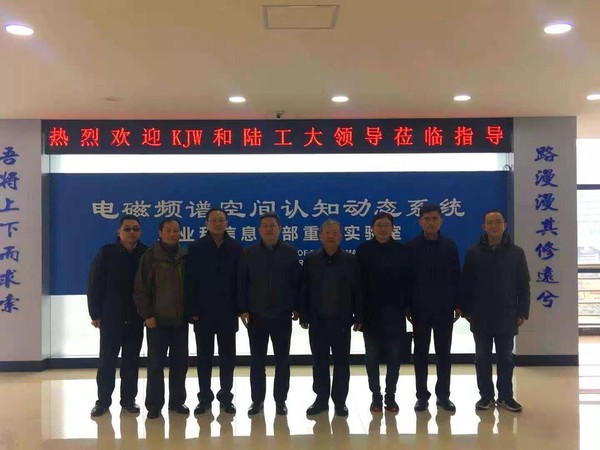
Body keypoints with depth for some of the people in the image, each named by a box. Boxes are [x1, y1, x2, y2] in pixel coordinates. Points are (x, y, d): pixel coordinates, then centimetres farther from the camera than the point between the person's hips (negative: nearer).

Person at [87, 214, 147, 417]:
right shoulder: (106, 253, -4)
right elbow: (94, 285, -3)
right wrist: (95, 314, -6)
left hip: (136, 318, 1)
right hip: (110, 317, -1)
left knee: (131, 361, 9)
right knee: (107, 360, 6)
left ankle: (128, 399, 21)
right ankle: (103, 400, 18)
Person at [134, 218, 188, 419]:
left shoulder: (185, 257, 7)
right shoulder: (150, 256, -3)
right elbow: (141, 289, -6)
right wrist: (147, 314, -11)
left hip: (181, 320, 3)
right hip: (157, 320, -3)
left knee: (180, 363, 9)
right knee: (155, 364, 2)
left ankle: (177, 400, 22)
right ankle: (154, 404, 13)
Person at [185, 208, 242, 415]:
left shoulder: (236, 248, 2)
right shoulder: (196, 248, -1)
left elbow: (241, 279, 0)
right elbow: (190, 281, -3)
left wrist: (240, 308, -5)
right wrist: (192, 310, -9)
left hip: (228, 312, 1)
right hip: (203, 312, -1)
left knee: (227, 355, 8)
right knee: (204, 356, 8)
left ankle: (226, 396, 20)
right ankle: (205, 397, 18)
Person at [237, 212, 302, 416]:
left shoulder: (291, 253, 1)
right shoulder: (249, 254, 2)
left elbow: (297, 282, 3)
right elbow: (241, 283, 2)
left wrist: (297, 307, -2)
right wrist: (242, 309, -4)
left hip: (282, 315, 0)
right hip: (256, 315, 0)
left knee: (282, 360, 6)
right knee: (257, 360, 7)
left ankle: (280, 400, 18)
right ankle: (257, 400, 18)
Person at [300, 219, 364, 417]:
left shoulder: (350, 260, 0)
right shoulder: (311, 259, 3)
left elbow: (358, 291, 0)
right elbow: (304, 289, 3)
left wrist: (358, 317, -3)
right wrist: (304, 316, 0)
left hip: (341, 320, -1)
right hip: (317, 320, 1)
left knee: (341, 362, 6)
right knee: (319, 361, 9)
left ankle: (340, 401, 18)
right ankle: (321, 399, 21)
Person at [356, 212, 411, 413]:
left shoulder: (401, 250, 3)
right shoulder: (363, 250, 0)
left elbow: (407, 280, 4)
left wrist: (407, 306, -2)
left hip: (395, 312, 1)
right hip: (371, 313, -1)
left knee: (394, 357, 5)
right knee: (372, 357, 6)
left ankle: (390, 396, 17)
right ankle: (376, 396, 17)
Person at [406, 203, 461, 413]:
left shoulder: (450, 246, 4)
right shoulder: (412, 246, -1)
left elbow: (456, 277, 5)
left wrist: (458, 305, 2)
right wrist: (407, 306, -5)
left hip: (444, 309, 1)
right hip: (420, 309, -1)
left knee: (444, 354, 8)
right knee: (421, 354, 6)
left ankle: (443, 395, 18)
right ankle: (422, 396, 15)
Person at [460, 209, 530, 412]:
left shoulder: (516, 252, 1)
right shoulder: (473, 253, -1)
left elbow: (523, 285, 2)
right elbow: (465, 285, 1)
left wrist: (523, 311, -3)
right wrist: (466, 310, -3)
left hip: (507, 316, 0)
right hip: (481, 317, 0)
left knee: (506, 358, 9)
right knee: (482, 358, 7)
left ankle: (505, 396, 20)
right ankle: (486, 395, 18)